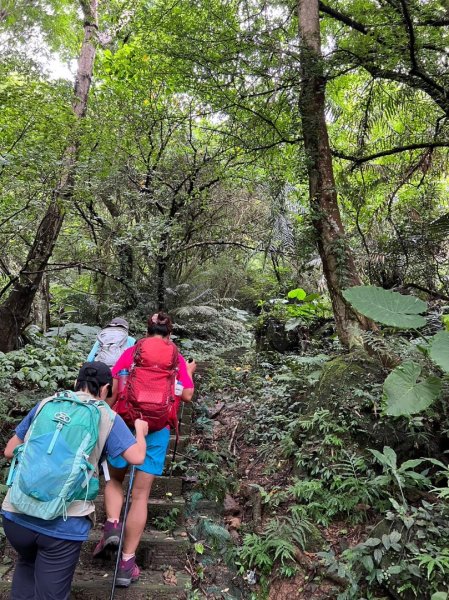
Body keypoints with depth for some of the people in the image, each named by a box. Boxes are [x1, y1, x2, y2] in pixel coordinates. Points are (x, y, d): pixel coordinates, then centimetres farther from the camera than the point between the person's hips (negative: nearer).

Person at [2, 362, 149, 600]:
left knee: (27, 564, 34)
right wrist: (140, 430, 17)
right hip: (64, 522, -3)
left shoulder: (45, 404, 11)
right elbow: (137, 456, -3)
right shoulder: (107, 416, 3)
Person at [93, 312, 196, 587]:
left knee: (115, 479, 24)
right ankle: (127, 562, 7)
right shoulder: (177, 358, 7)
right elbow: (187, 395, 5)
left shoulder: (131, 351, 7)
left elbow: (113, 386, 1)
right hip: (158, 429, 0)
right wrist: (189, 372, 22)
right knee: (141, 495, 6)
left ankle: (112, 524, 2)